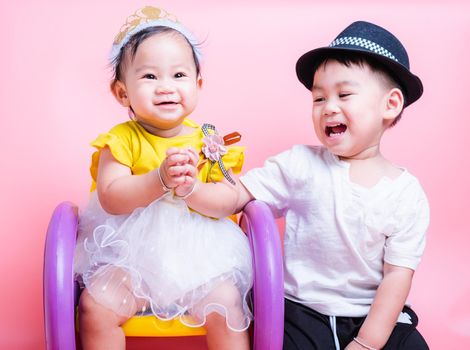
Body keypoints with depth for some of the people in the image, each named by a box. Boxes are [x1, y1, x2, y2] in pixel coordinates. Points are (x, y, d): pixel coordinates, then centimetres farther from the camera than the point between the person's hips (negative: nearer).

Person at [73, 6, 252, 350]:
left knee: (227, 307, -20)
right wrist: (160, 179, -32)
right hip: (132, 253, 0)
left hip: (199, 252, 1)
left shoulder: (210, 141, 0)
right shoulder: (121, 140, -4)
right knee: (96, 306, -19)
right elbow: (110, 198, -18)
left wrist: (191, 188, -20)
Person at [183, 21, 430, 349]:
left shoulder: (408, 195, -5)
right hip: (303, 313, -1)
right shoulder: (301, 164, -5)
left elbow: (397, 276, -5)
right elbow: (236, 197, -6)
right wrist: (188, 188, -25)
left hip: (376, 317, 2)